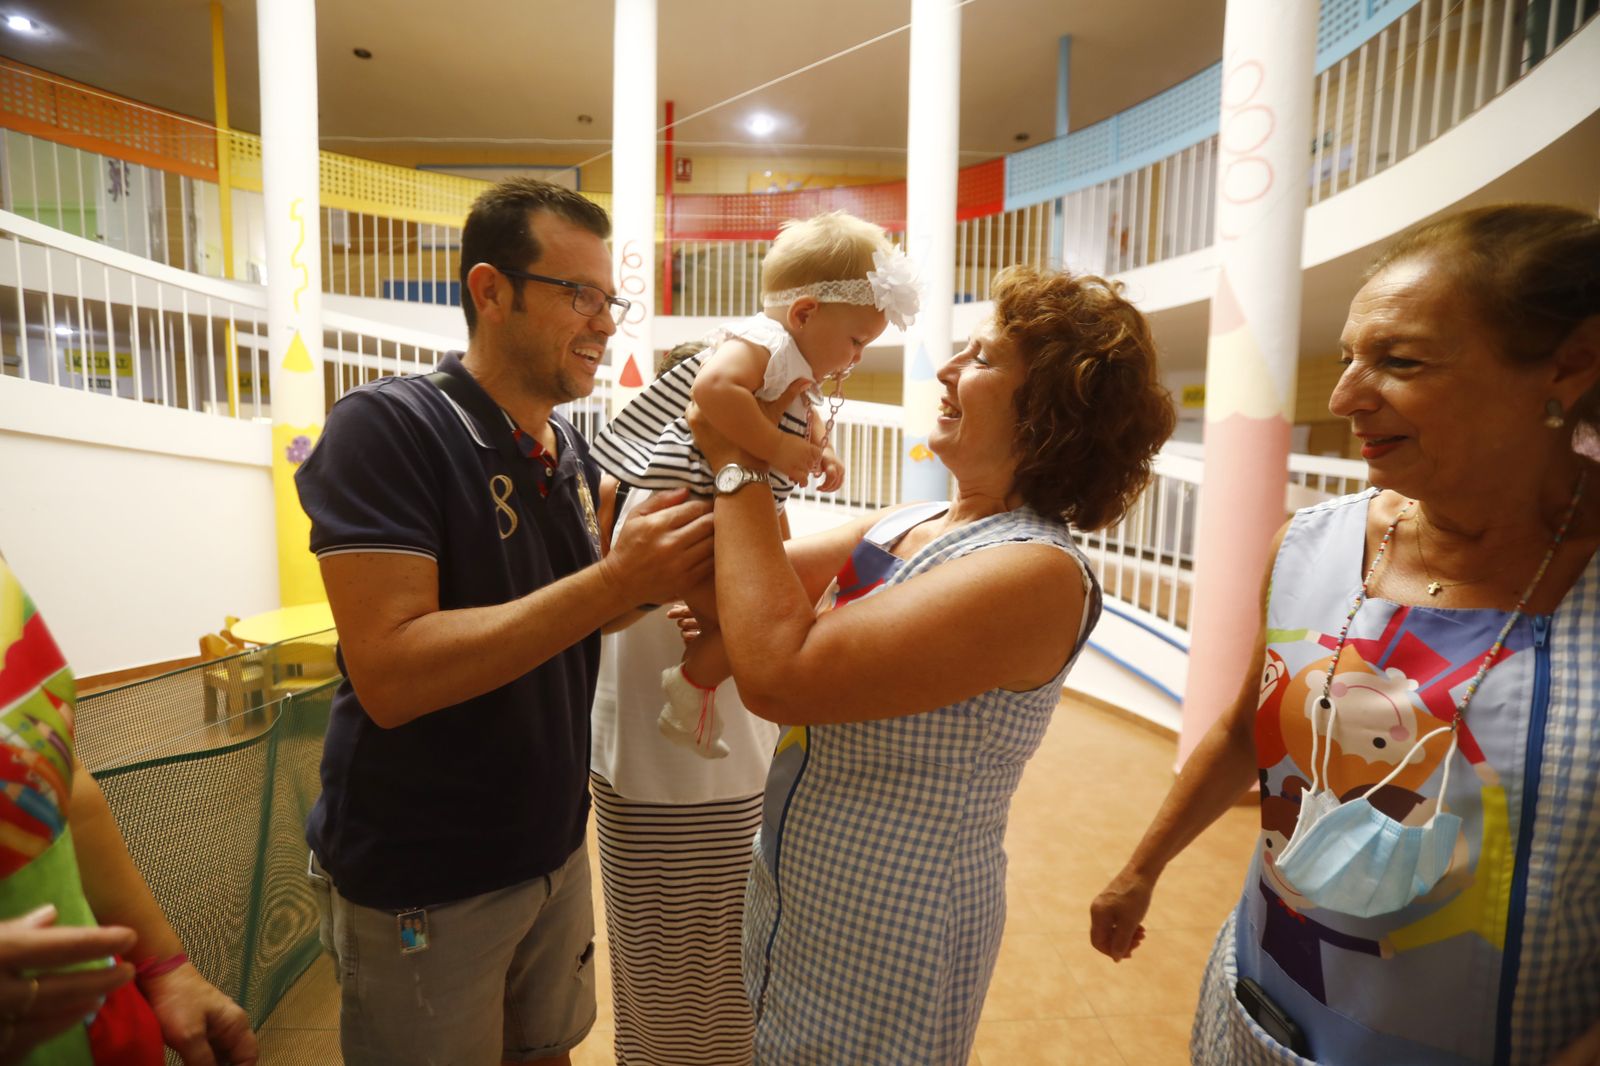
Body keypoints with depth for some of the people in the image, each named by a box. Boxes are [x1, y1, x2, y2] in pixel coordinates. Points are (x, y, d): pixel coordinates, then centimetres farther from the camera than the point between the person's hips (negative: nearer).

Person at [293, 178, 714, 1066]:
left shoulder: (573, 453, 3)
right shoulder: (387, 426, -18)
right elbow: (389, 672, -27)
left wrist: (663, 577, -9)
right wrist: (616, 580, -31)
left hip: (554, 851, 6)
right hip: (420, 884, -6)